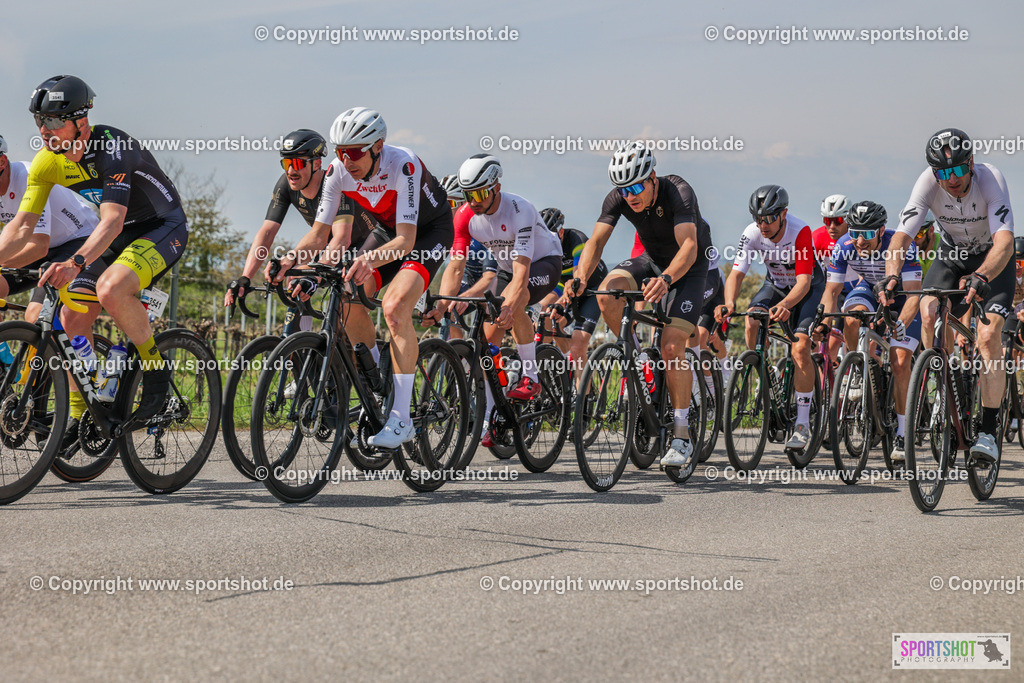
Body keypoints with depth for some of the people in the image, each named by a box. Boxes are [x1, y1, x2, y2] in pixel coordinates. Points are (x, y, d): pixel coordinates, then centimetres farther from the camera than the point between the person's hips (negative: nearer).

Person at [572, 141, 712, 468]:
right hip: (652, 260, 5)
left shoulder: (678, 192, -32)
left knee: (672, 346, -20)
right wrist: (580, 277, -43)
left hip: (688, 268, -4)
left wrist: (666, 279, -62)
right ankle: (633, 357, -2)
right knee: (607, 292, -28)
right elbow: (596, 240, -23)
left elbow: (689, 246, -44)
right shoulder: (618, 198, -18)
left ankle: (682, 436, -12)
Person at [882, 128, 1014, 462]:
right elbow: (901, 236, -30)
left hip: (992, 260, -2)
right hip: (952, 254, 2)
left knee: (989, 336, -19)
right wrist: (892, 275, -50)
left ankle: (988, 431, -14)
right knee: (929, 314, -25)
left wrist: (980, 278, -62)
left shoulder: (990, 179, -33)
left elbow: (1004, 241, -44)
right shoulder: (928, 183, -26)